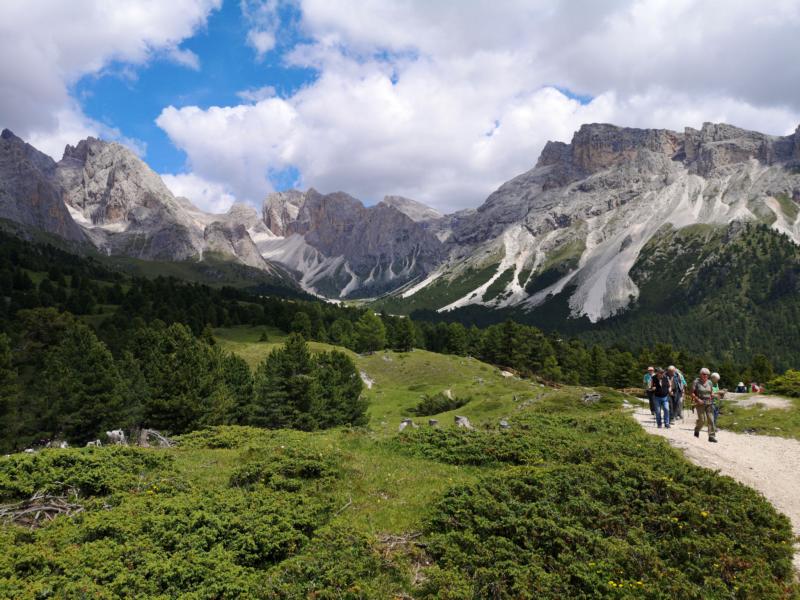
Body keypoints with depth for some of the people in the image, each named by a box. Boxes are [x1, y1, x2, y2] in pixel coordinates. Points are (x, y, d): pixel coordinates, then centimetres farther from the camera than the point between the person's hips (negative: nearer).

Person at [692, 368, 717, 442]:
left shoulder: (709, 382, 9)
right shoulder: (696, 382, -5)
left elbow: (712, 391, 19)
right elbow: (692, 393, -4)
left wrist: (712, 395, -3)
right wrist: (697, 399, -17)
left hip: (709, 403, 4)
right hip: (700, 403, -4)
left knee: (711, 419, -4)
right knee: (702, 419, -8)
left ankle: (712, 436, 0)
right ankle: (697, 430, 21)